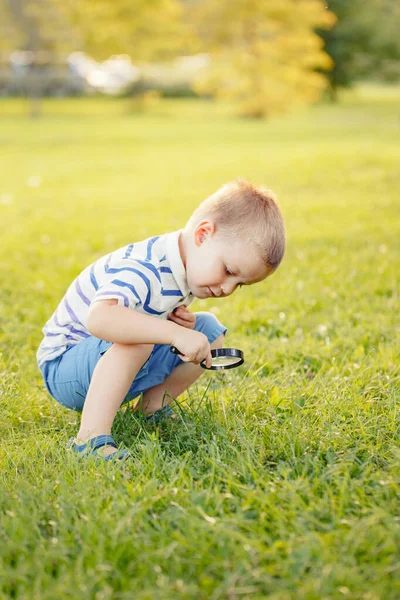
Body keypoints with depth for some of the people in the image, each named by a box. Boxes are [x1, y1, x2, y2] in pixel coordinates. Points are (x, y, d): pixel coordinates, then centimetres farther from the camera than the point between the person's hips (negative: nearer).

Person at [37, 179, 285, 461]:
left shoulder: (185, 267, -3)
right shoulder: (144, 270, -33)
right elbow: (99, 319, -51)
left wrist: (179, 320, -12)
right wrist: (176, 333, -51)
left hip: (121, 367, 9)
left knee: (210, 330, 2)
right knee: (137, 335, -38)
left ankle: (153, 405, 5)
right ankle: (91, 437, -39)